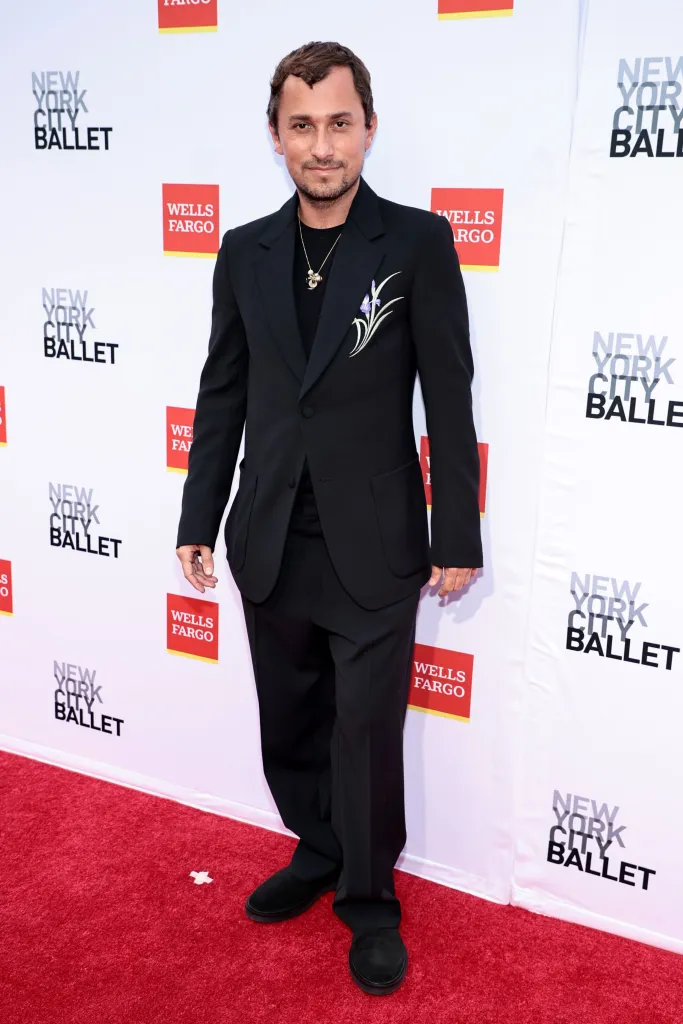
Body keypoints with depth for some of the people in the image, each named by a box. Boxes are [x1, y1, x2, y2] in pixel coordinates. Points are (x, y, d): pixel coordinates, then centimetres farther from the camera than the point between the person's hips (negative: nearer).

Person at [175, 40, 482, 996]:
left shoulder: (419, 242, -5)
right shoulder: (244, 252, 5)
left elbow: (449, 397, -5)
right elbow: (222, 396, 9)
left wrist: (458, 537, -5)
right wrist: (199, 520, 8)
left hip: (374, 544, -3)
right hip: (270, 541, 4)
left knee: (368, 728, 6)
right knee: (291, 720, 16)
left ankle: (369, 900, 28)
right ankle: (318, 853, 40)